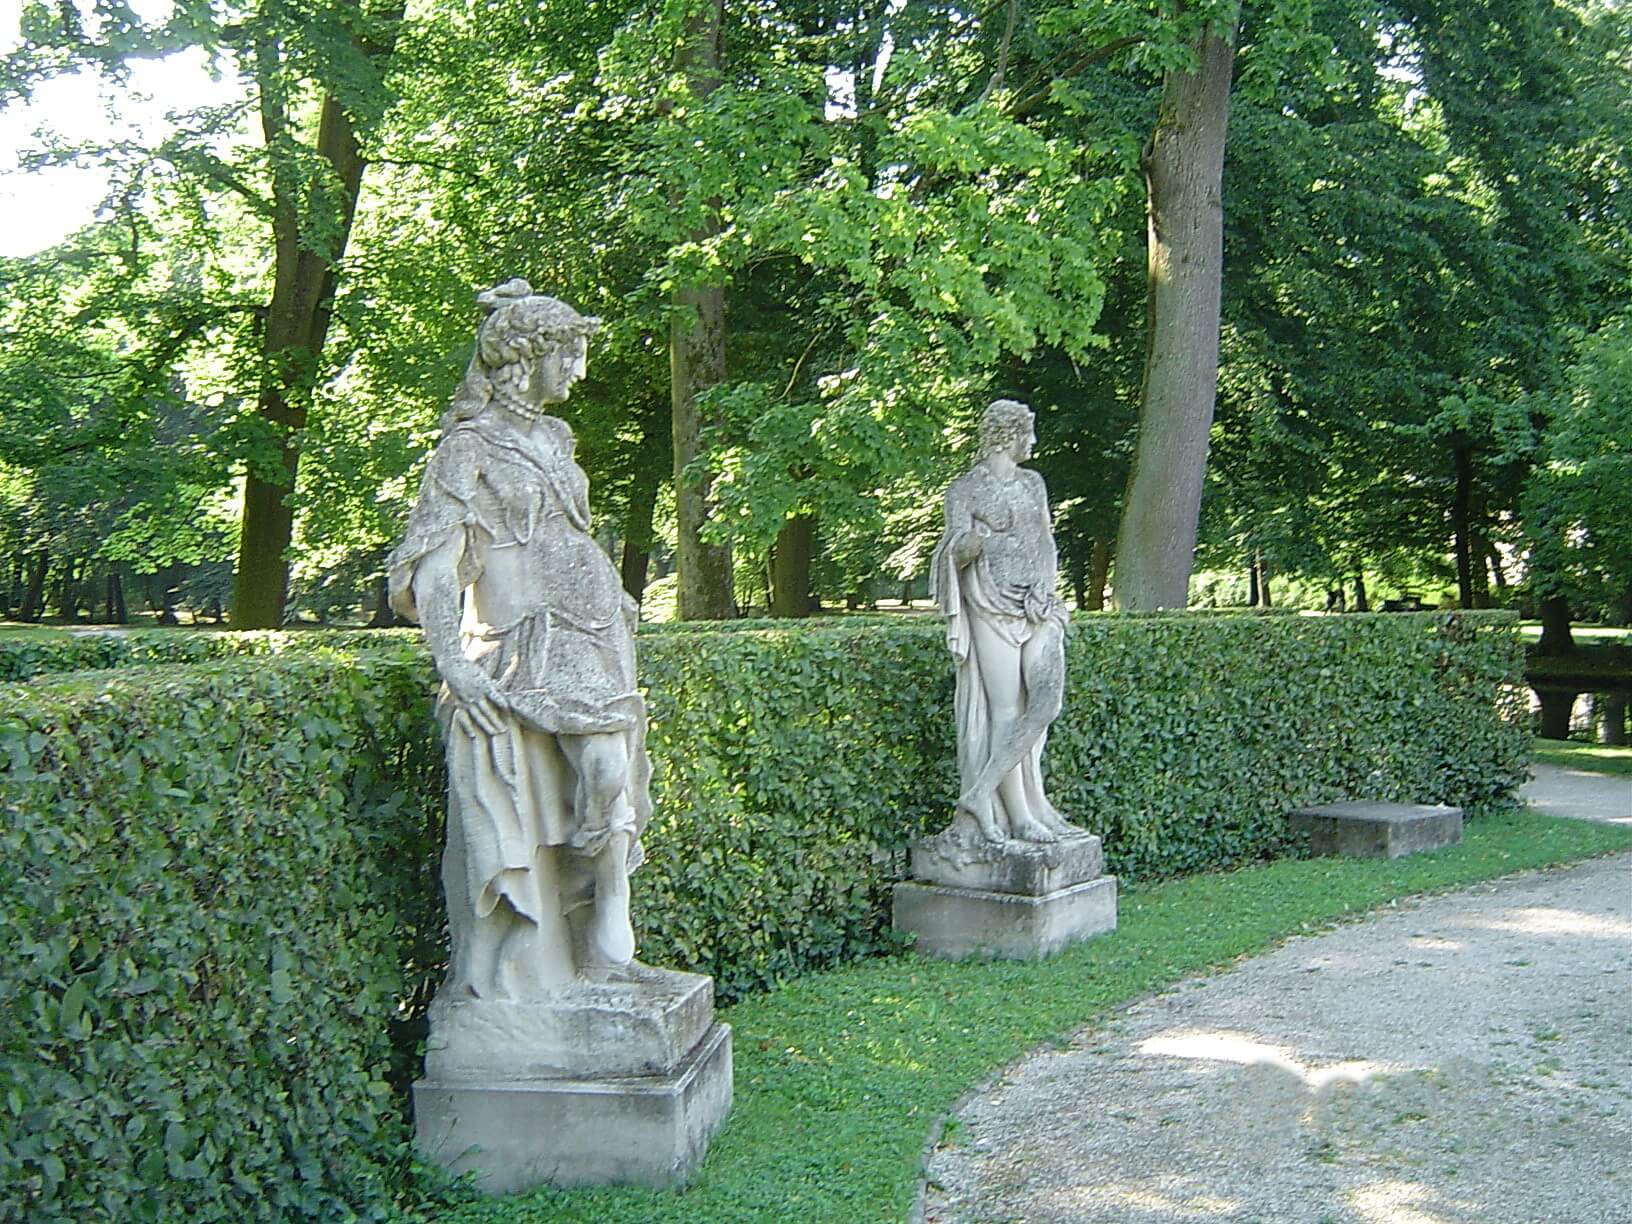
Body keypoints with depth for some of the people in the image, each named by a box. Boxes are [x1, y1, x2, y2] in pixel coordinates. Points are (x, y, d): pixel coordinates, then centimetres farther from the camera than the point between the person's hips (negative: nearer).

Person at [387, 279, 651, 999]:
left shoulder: (553, 438, 18)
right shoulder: (470, 444, -4)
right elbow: (434, 560, -11)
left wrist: (614, 606, 26)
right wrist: (456, 659, -21)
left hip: (582, 641, 7)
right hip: (512, 648, -7)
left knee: (605, 772, 1)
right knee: (512, 800, -5)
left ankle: (595, 947, 14)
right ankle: (513, 970, 6)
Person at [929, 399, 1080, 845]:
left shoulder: (1033, 483, 18)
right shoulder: (965, 488, 1)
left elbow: (1046, 543, 15)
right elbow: (955, 555, -4)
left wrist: (1043, 587, -1)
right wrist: (972, 540, -25)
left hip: (1038, 606, 6)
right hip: (993, 608, -5)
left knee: (1047, 698, -9)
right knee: (1007, 709, -7)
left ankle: (981, 795, -3)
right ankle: (1020, 816, -2)